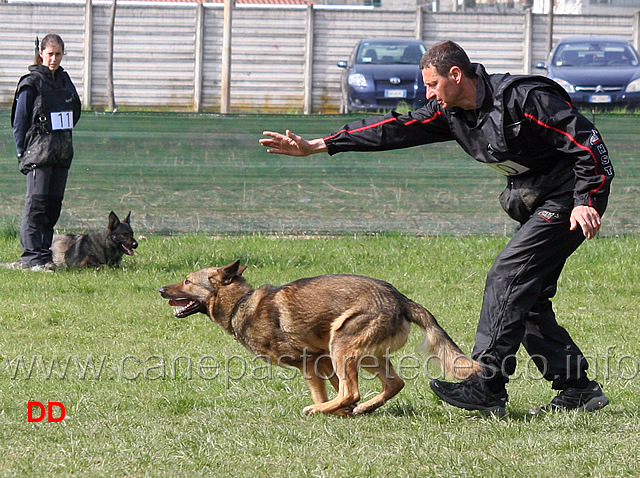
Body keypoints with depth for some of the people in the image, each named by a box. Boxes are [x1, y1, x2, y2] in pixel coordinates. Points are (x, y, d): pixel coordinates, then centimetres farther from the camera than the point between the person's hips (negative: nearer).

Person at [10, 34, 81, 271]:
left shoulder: (64, 80, 13)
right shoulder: (31, 83, -5)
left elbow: (74, 113, 21)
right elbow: (19, 121, -5)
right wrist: (22, 154, -8)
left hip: (62, 153, 7)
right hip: (38, 152, -7)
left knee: (54, 204, 6)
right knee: (36, 203, -10)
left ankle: (42, 251, 11)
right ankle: (34, 256, -11)